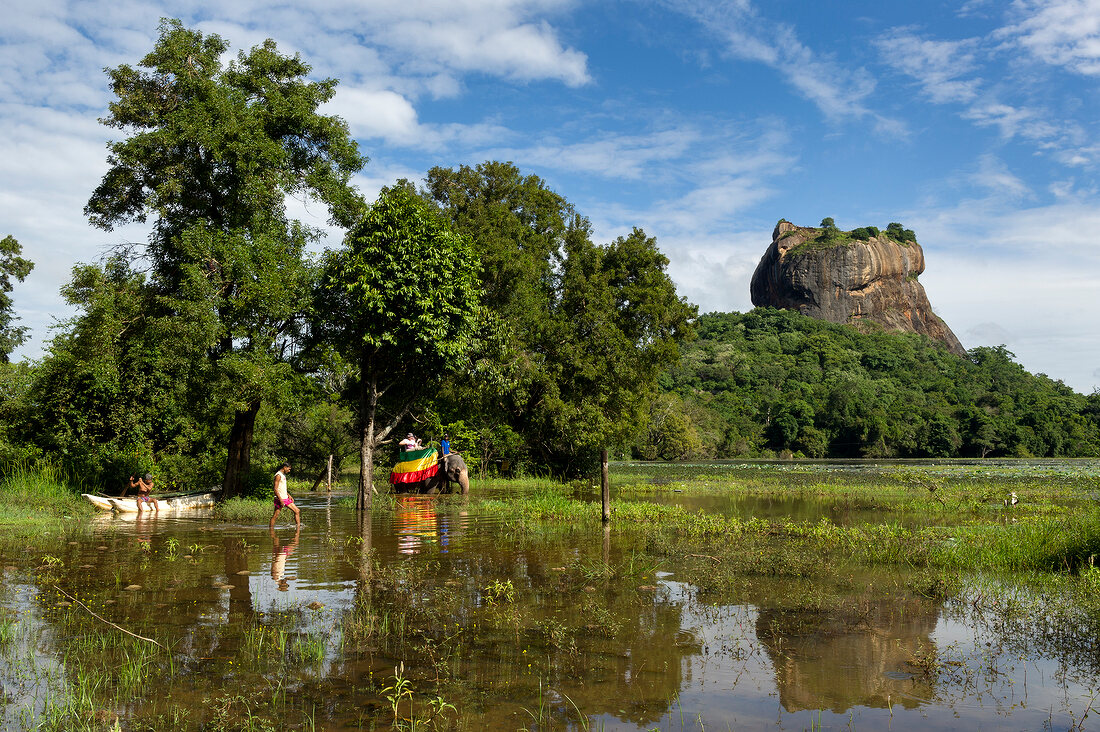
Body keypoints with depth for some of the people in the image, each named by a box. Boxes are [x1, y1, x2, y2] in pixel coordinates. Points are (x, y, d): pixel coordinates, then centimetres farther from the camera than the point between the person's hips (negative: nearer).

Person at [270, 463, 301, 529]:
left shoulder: (283, 475, 15)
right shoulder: (278, 475, -14)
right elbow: (275, 489, -20)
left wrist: (289, 495, 18)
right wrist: (281, 500, -23)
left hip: (286, 498, 9)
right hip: (280, 499, -9)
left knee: (297, 511, 5)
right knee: (275, 515, -2)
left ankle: (298, 526, 8)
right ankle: (271, 528, 7)